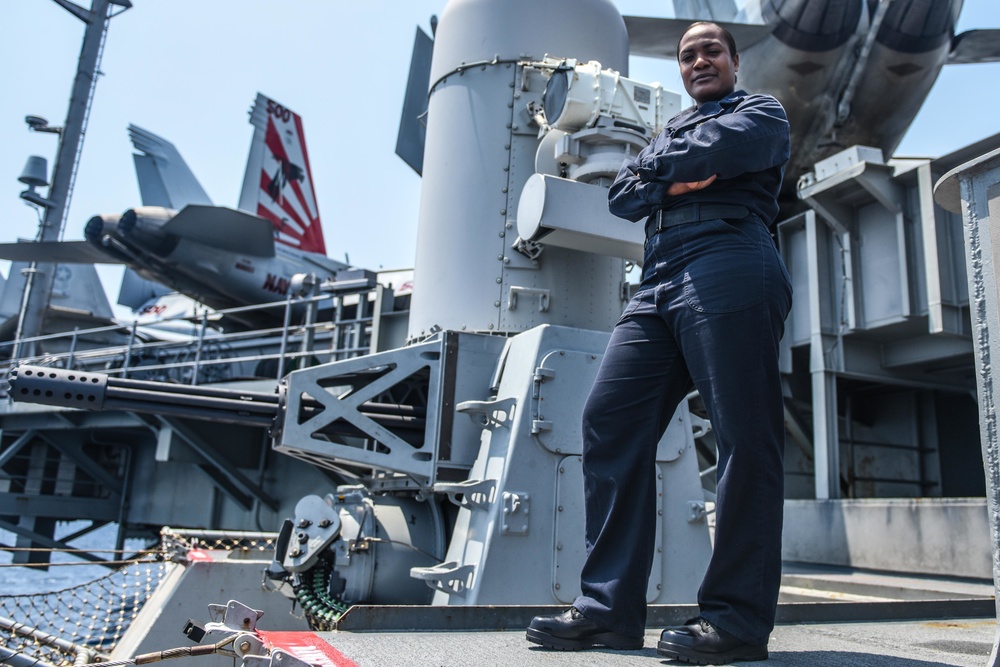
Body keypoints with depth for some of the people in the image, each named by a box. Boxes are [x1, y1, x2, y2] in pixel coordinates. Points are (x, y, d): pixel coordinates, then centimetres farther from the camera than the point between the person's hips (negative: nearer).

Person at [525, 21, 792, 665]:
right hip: (658, 284, 6)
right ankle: (611, 607, -5)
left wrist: (655, 163, 12)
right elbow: (622, 195, 20)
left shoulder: (760, 111, 19)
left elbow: (713, 149, -4)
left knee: (744, 437, -10)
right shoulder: (671, 129, 36)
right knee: (609, 419, -8)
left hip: (728, 265, -6)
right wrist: (670, 182, 2)